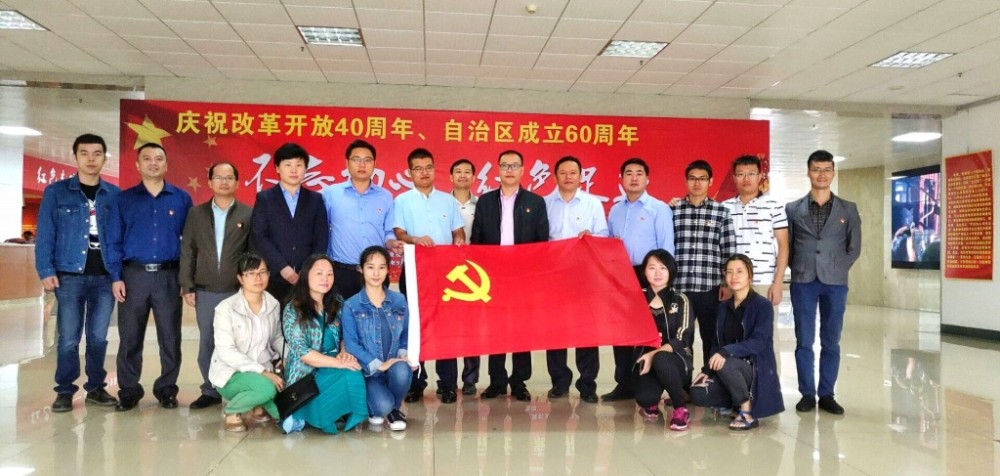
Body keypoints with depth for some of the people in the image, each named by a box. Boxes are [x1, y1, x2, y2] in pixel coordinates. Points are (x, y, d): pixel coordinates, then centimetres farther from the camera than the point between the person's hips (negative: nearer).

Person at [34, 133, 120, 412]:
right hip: (69, 276, -1)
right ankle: (65, 391, 13)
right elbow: (45, 234, 0)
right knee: (68, 338, 2)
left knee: (98, 337, 8)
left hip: (105, 277, 2)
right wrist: (46, 271, -9)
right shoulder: (56, 192, 3)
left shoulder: (115, 195, 8)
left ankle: (96, 388, 19)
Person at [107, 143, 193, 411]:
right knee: (130, 337, 5)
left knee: (170, 338, 4)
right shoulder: (124, 199, 7)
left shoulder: (181, 199, 6)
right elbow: (114, 241, 5)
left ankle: (166, 389, 16)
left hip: (169, 276, 0)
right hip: (134, 275, 0)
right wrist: (116, 277, -4)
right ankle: (129, 391, 16)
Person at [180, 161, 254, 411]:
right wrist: (187, 286, 1)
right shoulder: (196, 213, 9)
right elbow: (187, 251, 7)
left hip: (238, 291, -2)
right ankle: (210, 391, 19)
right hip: (205, 292, 2)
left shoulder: (249, 214, 2)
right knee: (207, 343, 8)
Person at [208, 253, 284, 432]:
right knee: (266, 388, -35)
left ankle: (257, 406, 16)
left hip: (264, 372, 5)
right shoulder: (225, 308, -16)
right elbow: (226, 352, -21)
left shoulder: (273, 304, 0)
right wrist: (262, 372, -27)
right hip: (231, 374, -5)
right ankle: (232, 410, -4)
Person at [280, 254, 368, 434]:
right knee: (347, 377, -30)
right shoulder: (292, 311, -9)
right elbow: (303, 354, -16)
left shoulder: (338, 303, 6)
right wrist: (339, 363, -24)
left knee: (355, 376, -29)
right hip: (306, 372, -4)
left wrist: (344, 353, -9)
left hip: (334, 364, 4)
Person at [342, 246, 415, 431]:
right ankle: (374, 407, 12)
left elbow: (406, 333, 10)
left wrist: (403, 355, -10)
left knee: (401, 370, -35)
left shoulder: (399, 300, 7)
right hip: (368, 370, -2)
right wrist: (378, 364, -17)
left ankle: (395, 409, -1)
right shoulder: (351, 305, -2)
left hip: (395, 366, 3)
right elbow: (351, 343, -8)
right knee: (383, 406, -30)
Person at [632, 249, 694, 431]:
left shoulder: (680, 300, 0)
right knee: (644, 398, -29)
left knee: (661, 360, -38)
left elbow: (682, 339, -10)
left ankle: (681, 408, -14)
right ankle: (651, 403, 12)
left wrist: (655, 354, -22)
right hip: (645, 360, 1)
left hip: (676, 360, -1)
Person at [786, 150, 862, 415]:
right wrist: (799, 269, -2)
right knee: (804, 341, 2)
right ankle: (807, 394, 11)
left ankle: (826, 394, 14)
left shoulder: (848, 210, 8)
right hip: (803, 282, -1)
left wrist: (837, 271, -1)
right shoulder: (793, 209, 6)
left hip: (835, 283, 1)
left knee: (831, 342, 5)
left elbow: (854, 247, 8)